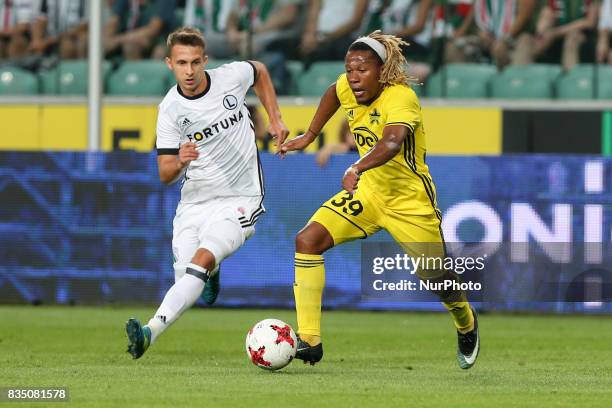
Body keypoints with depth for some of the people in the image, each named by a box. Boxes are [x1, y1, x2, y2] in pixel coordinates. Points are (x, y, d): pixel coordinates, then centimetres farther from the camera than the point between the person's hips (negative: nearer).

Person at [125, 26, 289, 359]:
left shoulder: (231, 77, -6)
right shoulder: (170, 109, -7)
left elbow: (260, 72, 20)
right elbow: (165, 175, -7)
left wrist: (275, 119, 12)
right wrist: (179, 162, -29)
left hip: (240, 198, -2)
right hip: (193, 203, 2)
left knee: (203, 258, -25)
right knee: (186, 281, -6)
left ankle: (150, 331, -37)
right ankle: (212, 274, 33)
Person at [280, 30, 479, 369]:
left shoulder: (401, 98, -29)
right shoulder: (349, 87, -9)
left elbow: (392, 142, -49)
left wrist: (357, 169, -65)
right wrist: (309, 135, 18)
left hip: (410, 201, -6)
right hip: (368, 192, 6)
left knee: (438, 280, 4)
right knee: (307, 240, -15)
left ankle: (466, 325, 42)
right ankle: (308, 341, -14)